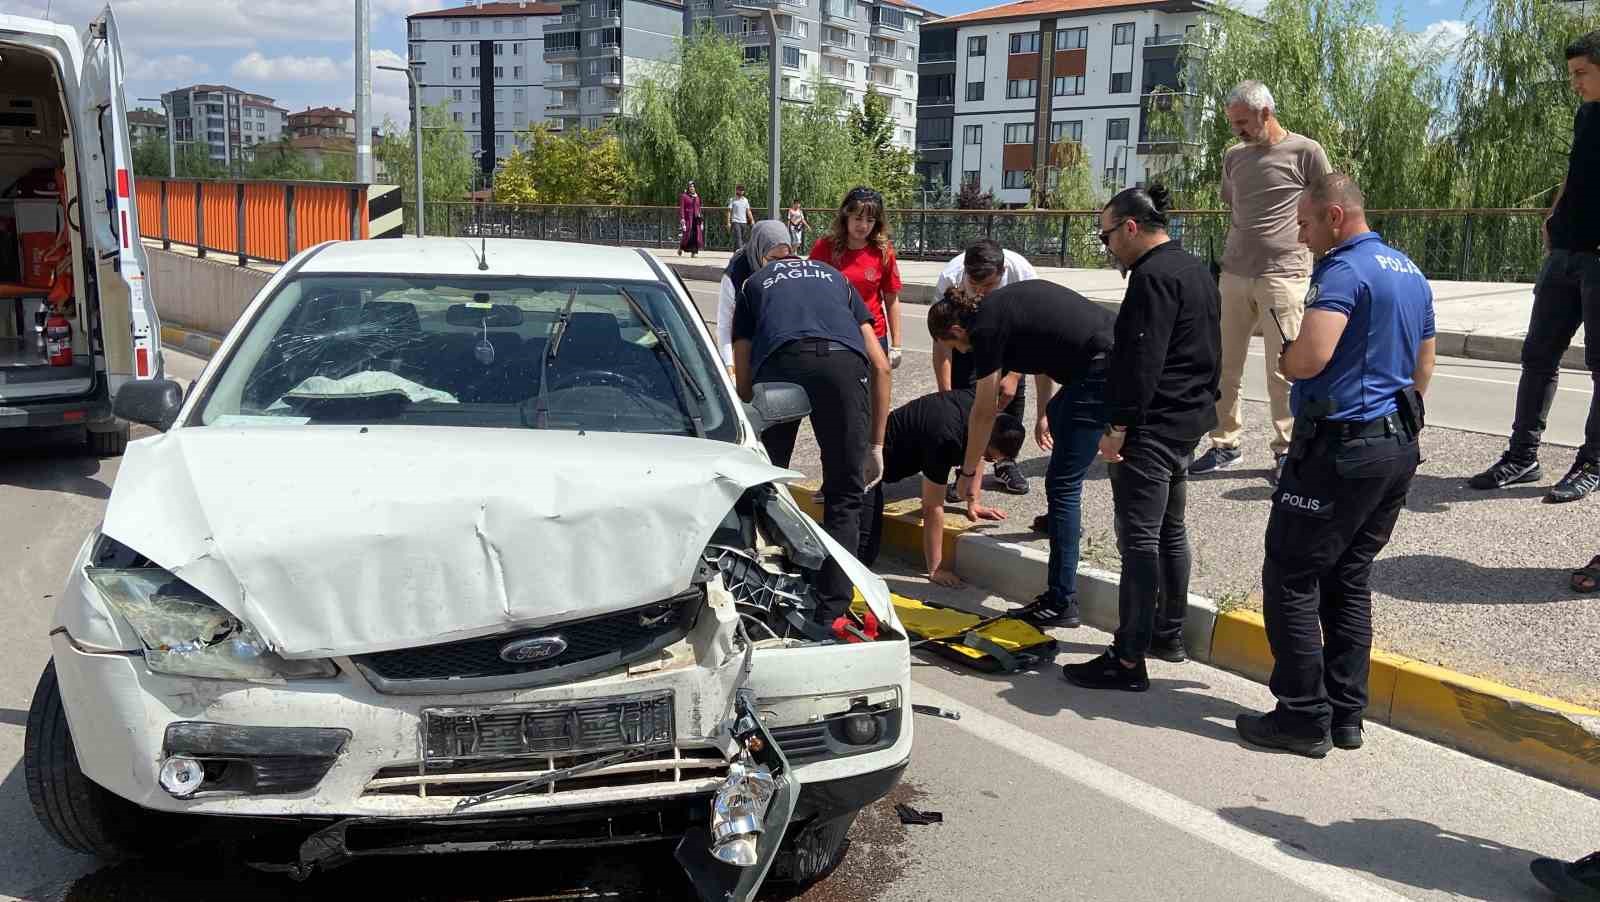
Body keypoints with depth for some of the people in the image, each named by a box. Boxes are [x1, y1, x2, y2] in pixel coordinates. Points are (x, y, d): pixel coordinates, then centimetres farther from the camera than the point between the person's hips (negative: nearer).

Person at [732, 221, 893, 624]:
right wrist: (876, 444, 33)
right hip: (843, 363, 1)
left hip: (778, 364, 0)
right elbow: (880, 365, 29)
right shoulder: (834, 276, 38)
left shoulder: (754, 285, 34)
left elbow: (743, 380, 27)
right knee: (845, 495, 13)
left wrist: (753, 429, 42)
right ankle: (831, 613, 10)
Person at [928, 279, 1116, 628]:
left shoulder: (986, 328, -6)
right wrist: (1044, 414, 34)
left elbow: (984, 413, 1)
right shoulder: (1004, 302, 18)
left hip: (1102, 374, -10)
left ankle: (1061, 603, -6)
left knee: (1062, 482, -7)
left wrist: (968, 473, 12)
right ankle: (1062, 520, 54)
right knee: (1057, 413, 36)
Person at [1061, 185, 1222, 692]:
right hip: (1190, 422, 11)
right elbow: (1209, 353, 21)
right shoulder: (1196, 271, 15)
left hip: (1152, 429, -11)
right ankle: (1168, 634, 32)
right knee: (1170, 531, 20)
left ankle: (1129, 661, -6)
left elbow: (1141, 363, -23)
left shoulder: (1153, 277, -17)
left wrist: (1118, 426, -20)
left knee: (1139, 540, -8)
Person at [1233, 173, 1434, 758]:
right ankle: (1346, 714, 19)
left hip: (1340, 447, -10)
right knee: (1350, 579, 15)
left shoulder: (1344, 271, -15)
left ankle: (1304, 716, 3)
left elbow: (1309, 357, -28)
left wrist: (1284, 358, -7)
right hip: (1398, 445, 10)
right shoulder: (1412, 274, 15)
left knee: (1290, 578, -1)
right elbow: (1422, 370, 22)